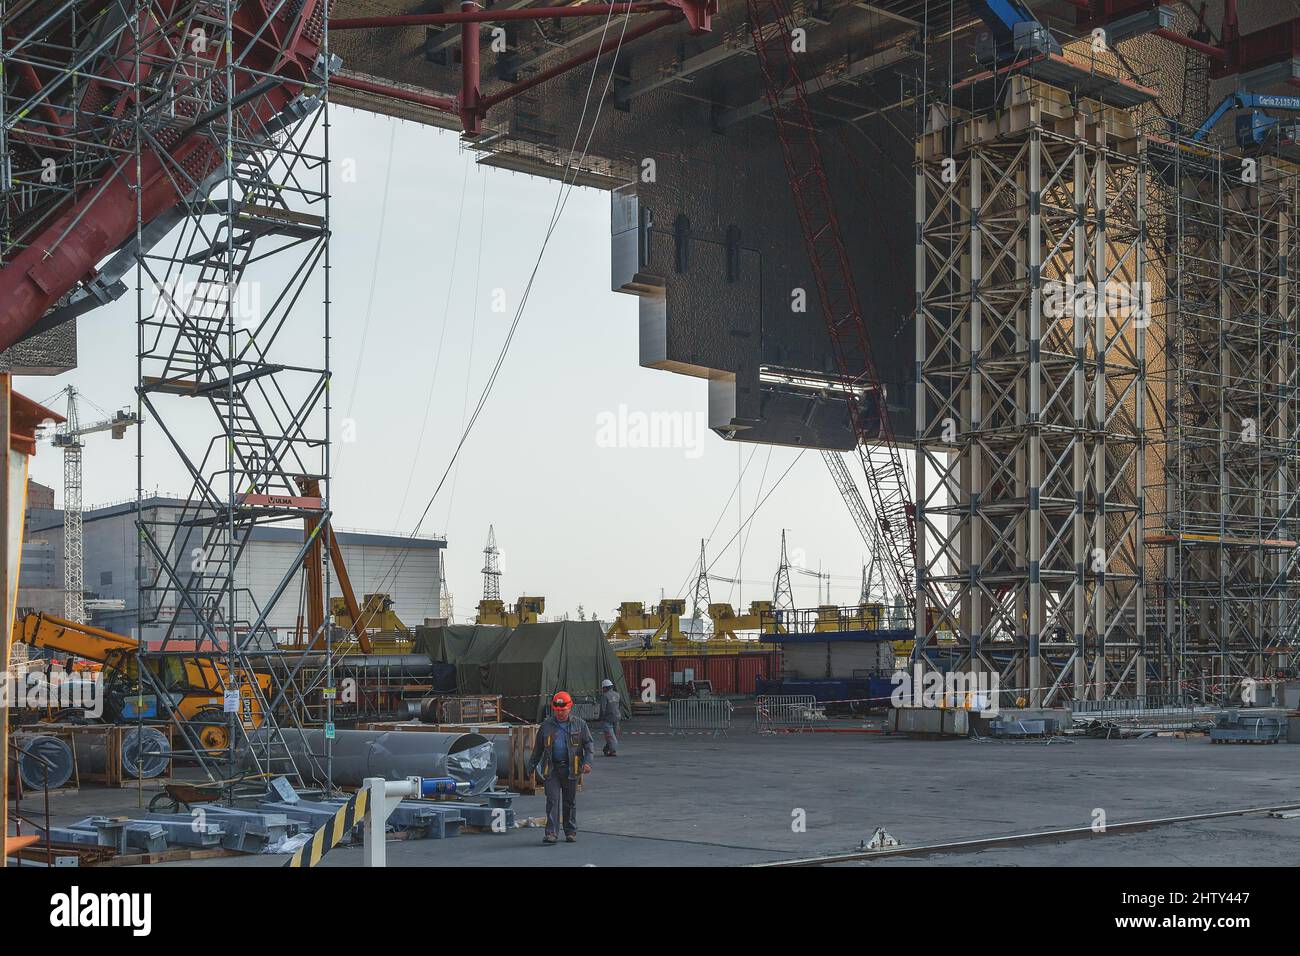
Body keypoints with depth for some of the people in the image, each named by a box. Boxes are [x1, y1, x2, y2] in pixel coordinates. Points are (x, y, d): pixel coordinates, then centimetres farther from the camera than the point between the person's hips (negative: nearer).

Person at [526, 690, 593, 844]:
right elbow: (538, 748, 15)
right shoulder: (546, 726, 7)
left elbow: (588, 744, 4)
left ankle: (571, 832, 20)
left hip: (571, 768, 0)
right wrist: (532, 765, 16)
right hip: (552, 768, 0)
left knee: (570, 802, 9)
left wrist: (587, 762, -10)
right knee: (552, 800, -8)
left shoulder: (579, 724, 4)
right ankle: (552, 833, -9)